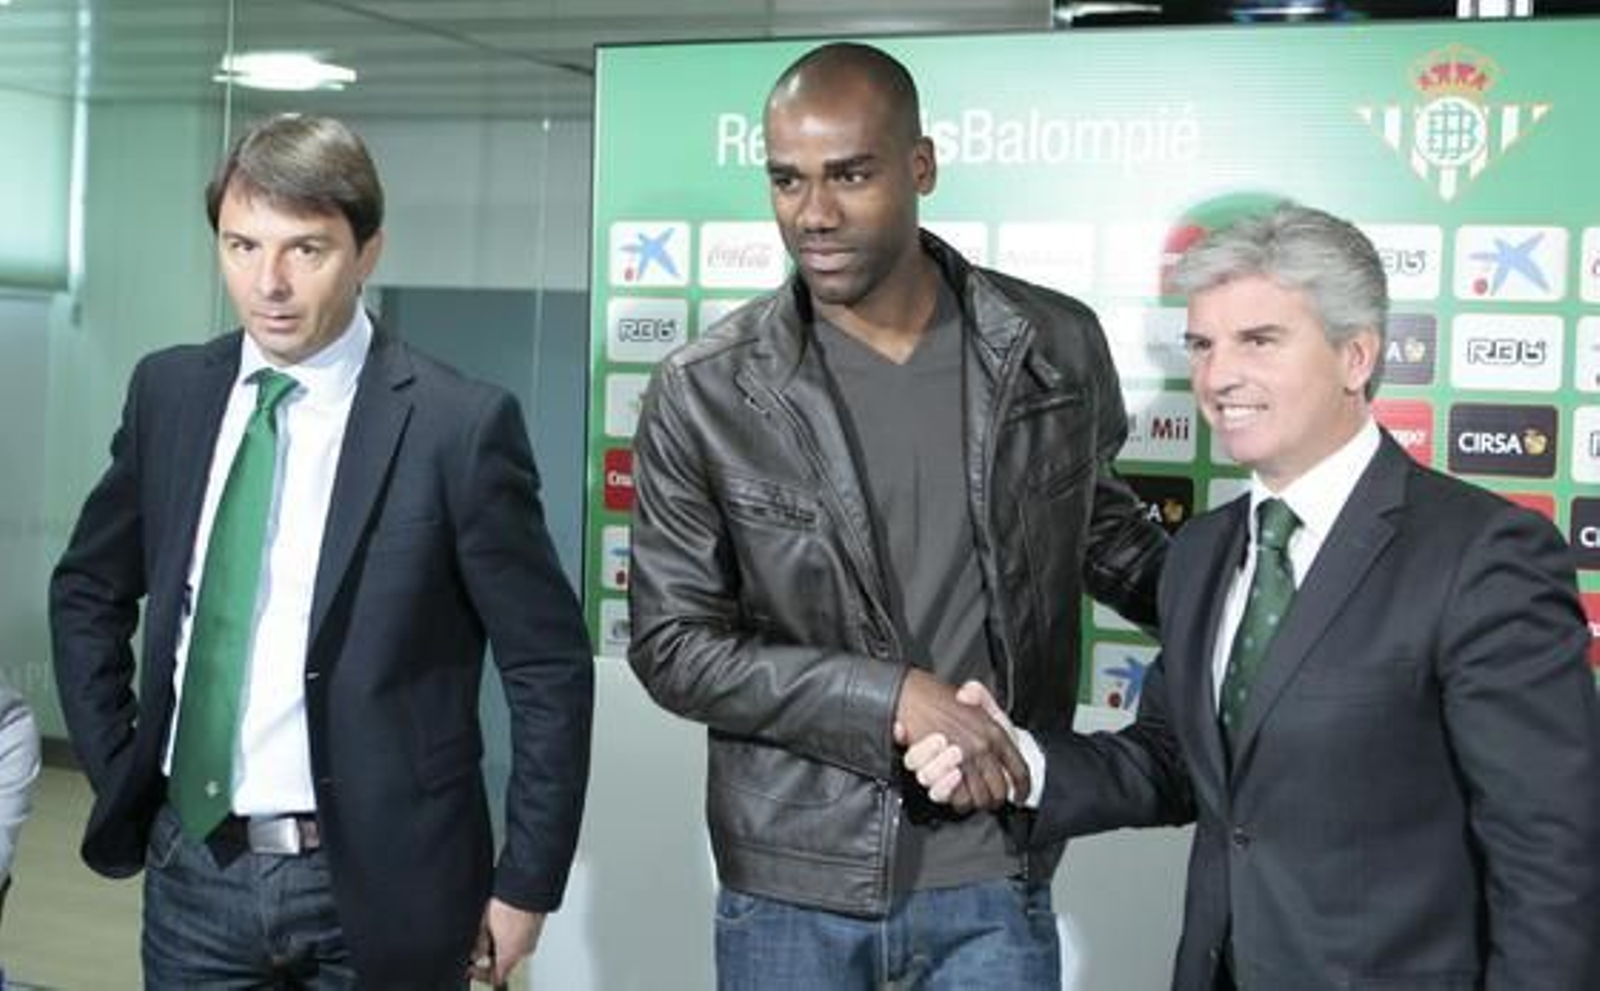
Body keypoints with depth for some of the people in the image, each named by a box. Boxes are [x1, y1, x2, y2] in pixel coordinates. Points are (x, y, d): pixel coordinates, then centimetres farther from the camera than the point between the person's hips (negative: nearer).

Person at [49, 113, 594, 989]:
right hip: (192, 869, 4)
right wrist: (117, 774, 8)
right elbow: (88, 590, 16)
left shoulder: (456, 424, -13)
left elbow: (550, 667, -7)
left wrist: (525, 885, -5)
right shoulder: (169, 393, 1)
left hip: (373, 885, -3)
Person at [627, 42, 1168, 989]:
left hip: (990, 880, 1)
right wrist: (888, 697, -17)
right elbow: (673, 643, -6)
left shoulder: (1058, 346, -2)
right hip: (787, 885, -1)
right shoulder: (702, 394, -8)